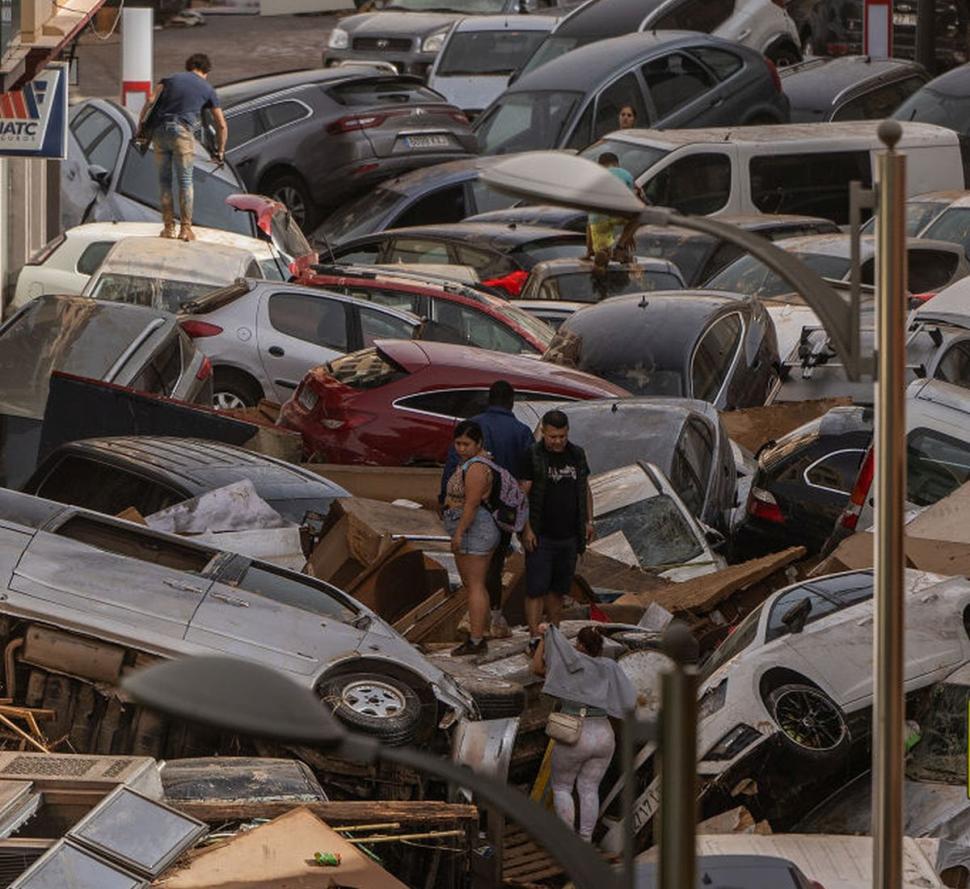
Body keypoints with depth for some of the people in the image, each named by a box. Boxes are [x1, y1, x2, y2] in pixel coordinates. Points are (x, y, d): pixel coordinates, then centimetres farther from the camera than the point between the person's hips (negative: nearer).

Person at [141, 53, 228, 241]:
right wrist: (220, 151, 28)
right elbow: (221, 125, 18)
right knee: (185, 181, 5)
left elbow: (151, 100, 2)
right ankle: (185, 229, 1)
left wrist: (141, 123, 7)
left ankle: (168, 227, 10)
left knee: (164, 180, 11)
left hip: (159, 131, 2)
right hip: (182, 132, -2)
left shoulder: (171, 79, 19)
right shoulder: (207, 89, 16)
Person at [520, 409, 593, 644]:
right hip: (540, 537, -5)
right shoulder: (532, 456, -7)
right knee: (536, 588, -7)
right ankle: (534, 638, -8)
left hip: (569, 535, 5)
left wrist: (588, 521, 11)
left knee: (559, 588, 11)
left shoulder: (577, 455, 9)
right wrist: (526, 528, -14)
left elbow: (585, 490, 19)